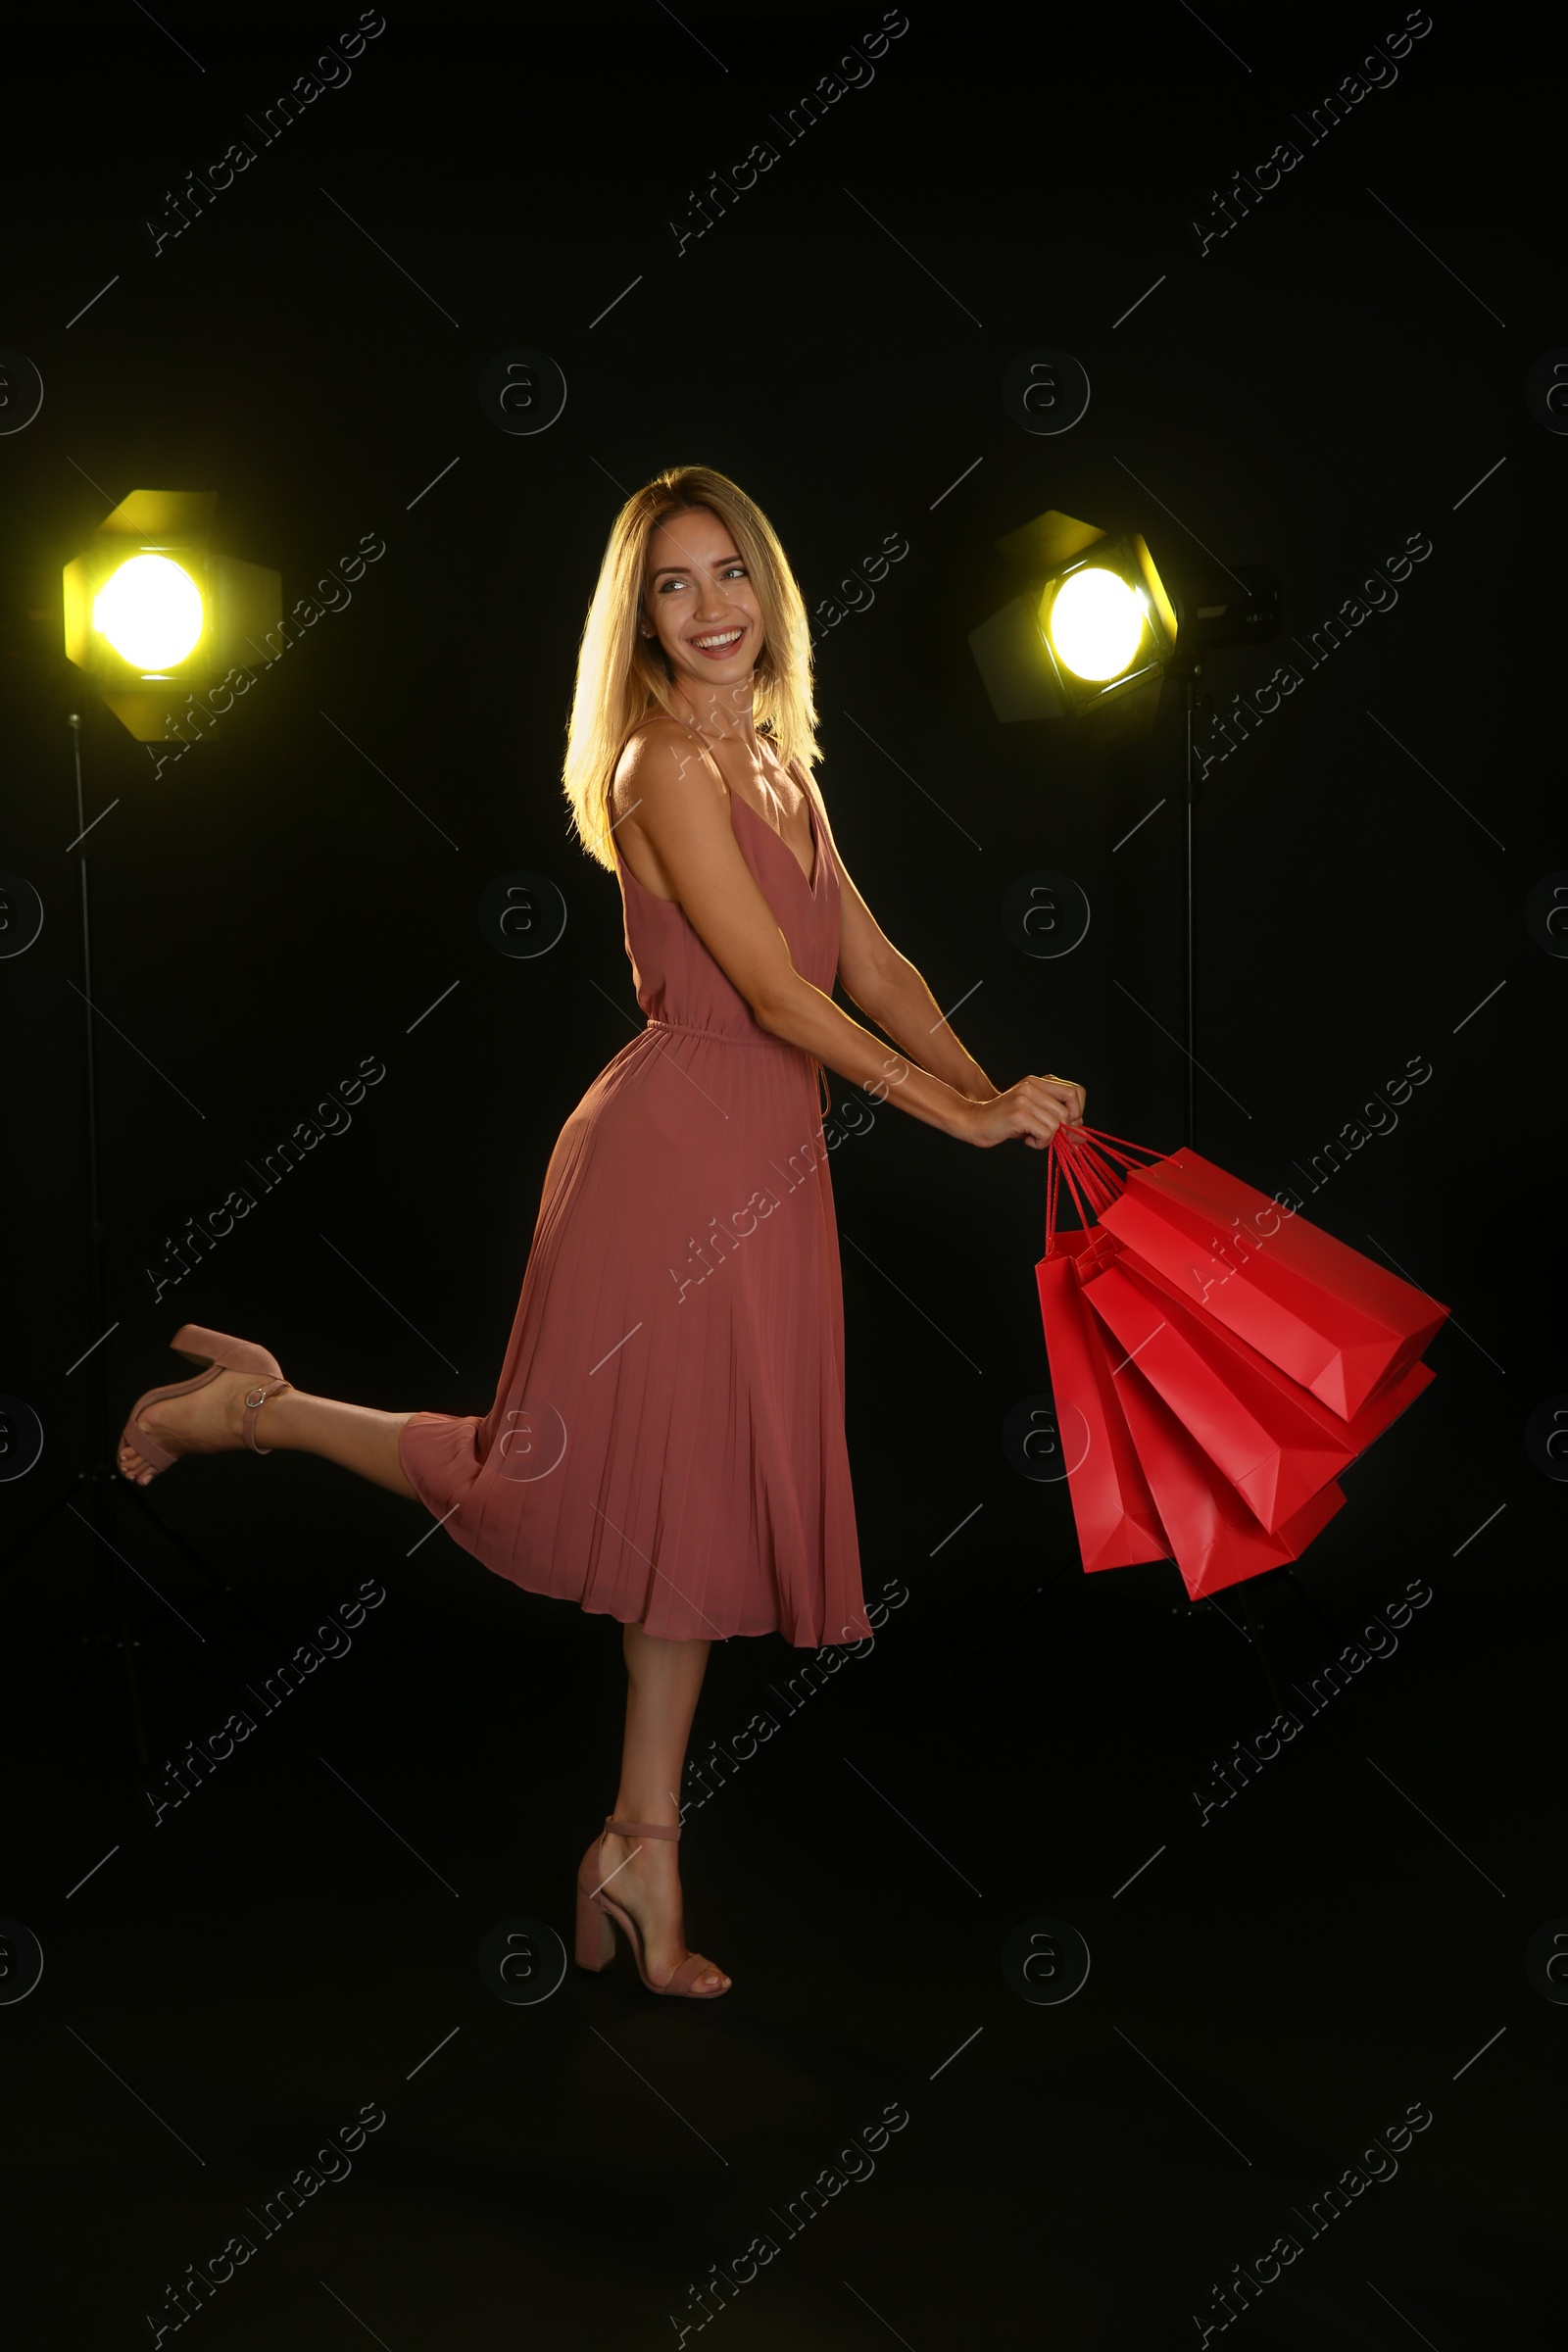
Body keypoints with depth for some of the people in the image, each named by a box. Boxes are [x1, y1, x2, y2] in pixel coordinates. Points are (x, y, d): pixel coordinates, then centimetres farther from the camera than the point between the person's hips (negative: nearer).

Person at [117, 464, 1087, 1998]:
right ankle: (251, 1408, 20)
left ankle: (643, 1845, 20)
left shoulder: (777, 765, 14)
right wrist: (963, 1118, -14)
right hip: (674, 1149, -8)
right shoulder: (665, 767, -13)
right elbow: (781, 995, -17)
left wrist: (987, 1085, -3)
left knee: (696, 1497, 11)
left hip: (762, 1173, 8)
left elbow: (872, 967, 12)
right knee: (559, 1479, 0)